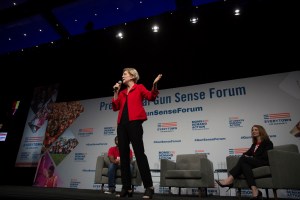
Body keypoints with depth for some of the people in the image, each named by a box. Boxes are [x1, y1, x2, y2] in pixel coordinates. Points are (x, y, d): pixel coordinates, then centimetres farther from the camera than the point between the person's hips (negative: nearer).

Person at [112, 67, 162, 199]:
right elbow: (115, 107, 15)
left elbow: (151, 97, -5)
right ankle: (126, 188, 11)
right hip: (122, 124, 6)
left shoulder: (139, 87, 10)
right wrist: (116, 92, 10)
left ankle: (149, 187, -4)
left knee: (139, 153, -11)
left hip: (134, 123, -6)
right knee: (123, 155, 3)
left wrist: (154, 85, -21)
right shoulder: (122, 92, 23)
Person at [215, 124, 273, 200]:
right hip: (255, 162, 6)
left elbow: (266, 156, -8)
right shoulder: (254, 144, 26)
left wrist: (252, 158, -13)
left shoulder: (267, 142, 6)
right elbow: (248, 153, 16)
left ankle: (230, 180, -38)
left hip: (263, 162, -6)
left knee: (243, 159, -29)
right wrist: (245, 155, -7)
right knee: (245, 164, -30)